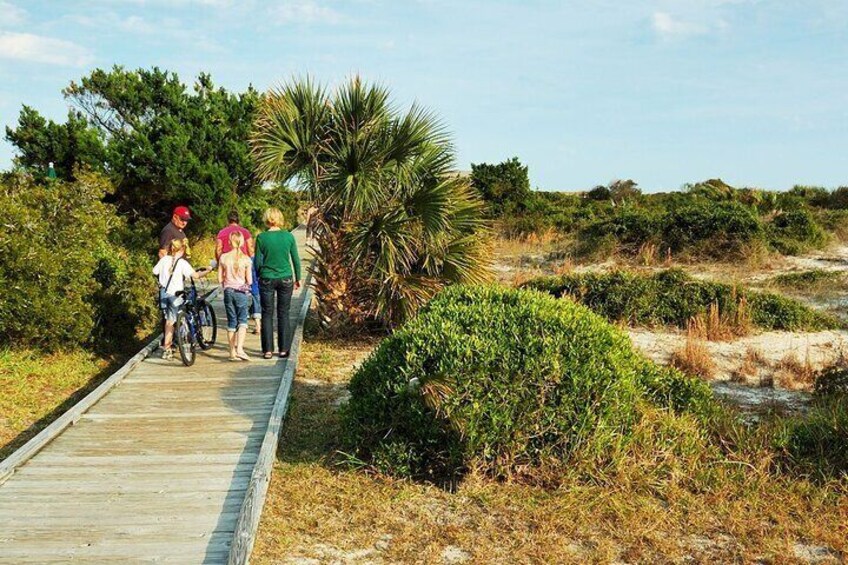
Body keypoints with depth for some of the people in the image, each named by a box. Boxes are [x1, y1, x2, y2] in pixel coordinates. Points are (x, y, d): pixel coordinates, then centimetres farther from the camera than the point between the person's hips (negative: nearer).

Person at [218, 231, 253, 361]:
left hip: (228, 291, 2)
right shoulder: (246, 259, -7)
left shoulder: (224, 257, -2)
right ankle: (239, 349, -16)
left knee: (231, 322, 9)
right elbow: (249, 280, -6)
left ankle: (233, 352, 11)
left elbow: (220, 278, 1)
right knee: (242, 321, 1)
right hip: (241, 292, -2)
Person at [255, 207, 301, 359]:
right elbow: (296, 259, 2)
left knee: (267, 314, 7)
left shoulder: (261, 237, -7)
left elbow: (258, 262, -3)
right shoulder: (289, 236, -4)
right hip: (286, 279, 1)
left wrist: (258, 276, 15)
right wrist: (298, 278, 13)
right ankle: (283, 349, 10)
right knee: (283, 314, 9)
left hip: (267, 279, -1)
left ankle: (268, 350, 5)